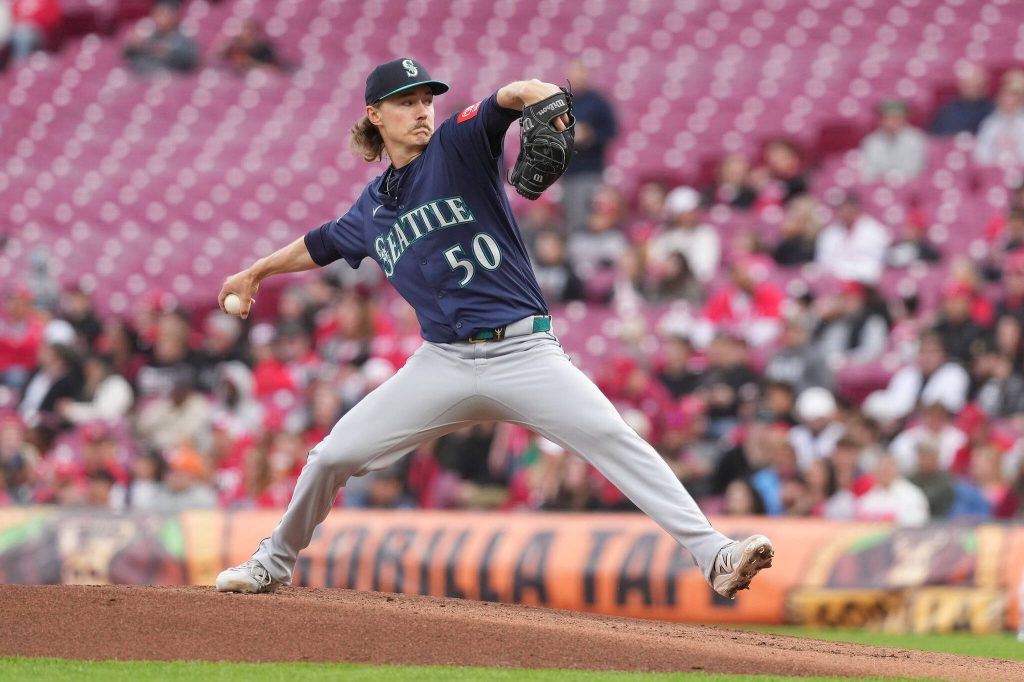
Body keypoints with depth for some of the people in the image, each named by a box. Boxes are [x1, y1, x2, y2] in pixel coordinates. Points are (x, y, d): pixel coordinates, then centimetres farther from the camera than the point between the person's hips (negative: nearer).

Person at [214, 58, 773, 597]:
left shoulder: (458, 146, -1)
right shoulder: (372, 209, 13)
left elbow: (506, 99, -21)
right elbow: (321, 245, 34)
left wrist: (540, 94, -43)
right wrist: (255, 273, 46)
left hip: (522, 353, -4)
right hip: (443, 365, 4)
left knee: (613, 437, -22)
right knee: (332, 457, 1)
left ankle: (714, 557, -29)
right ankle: (274, 562, 26)